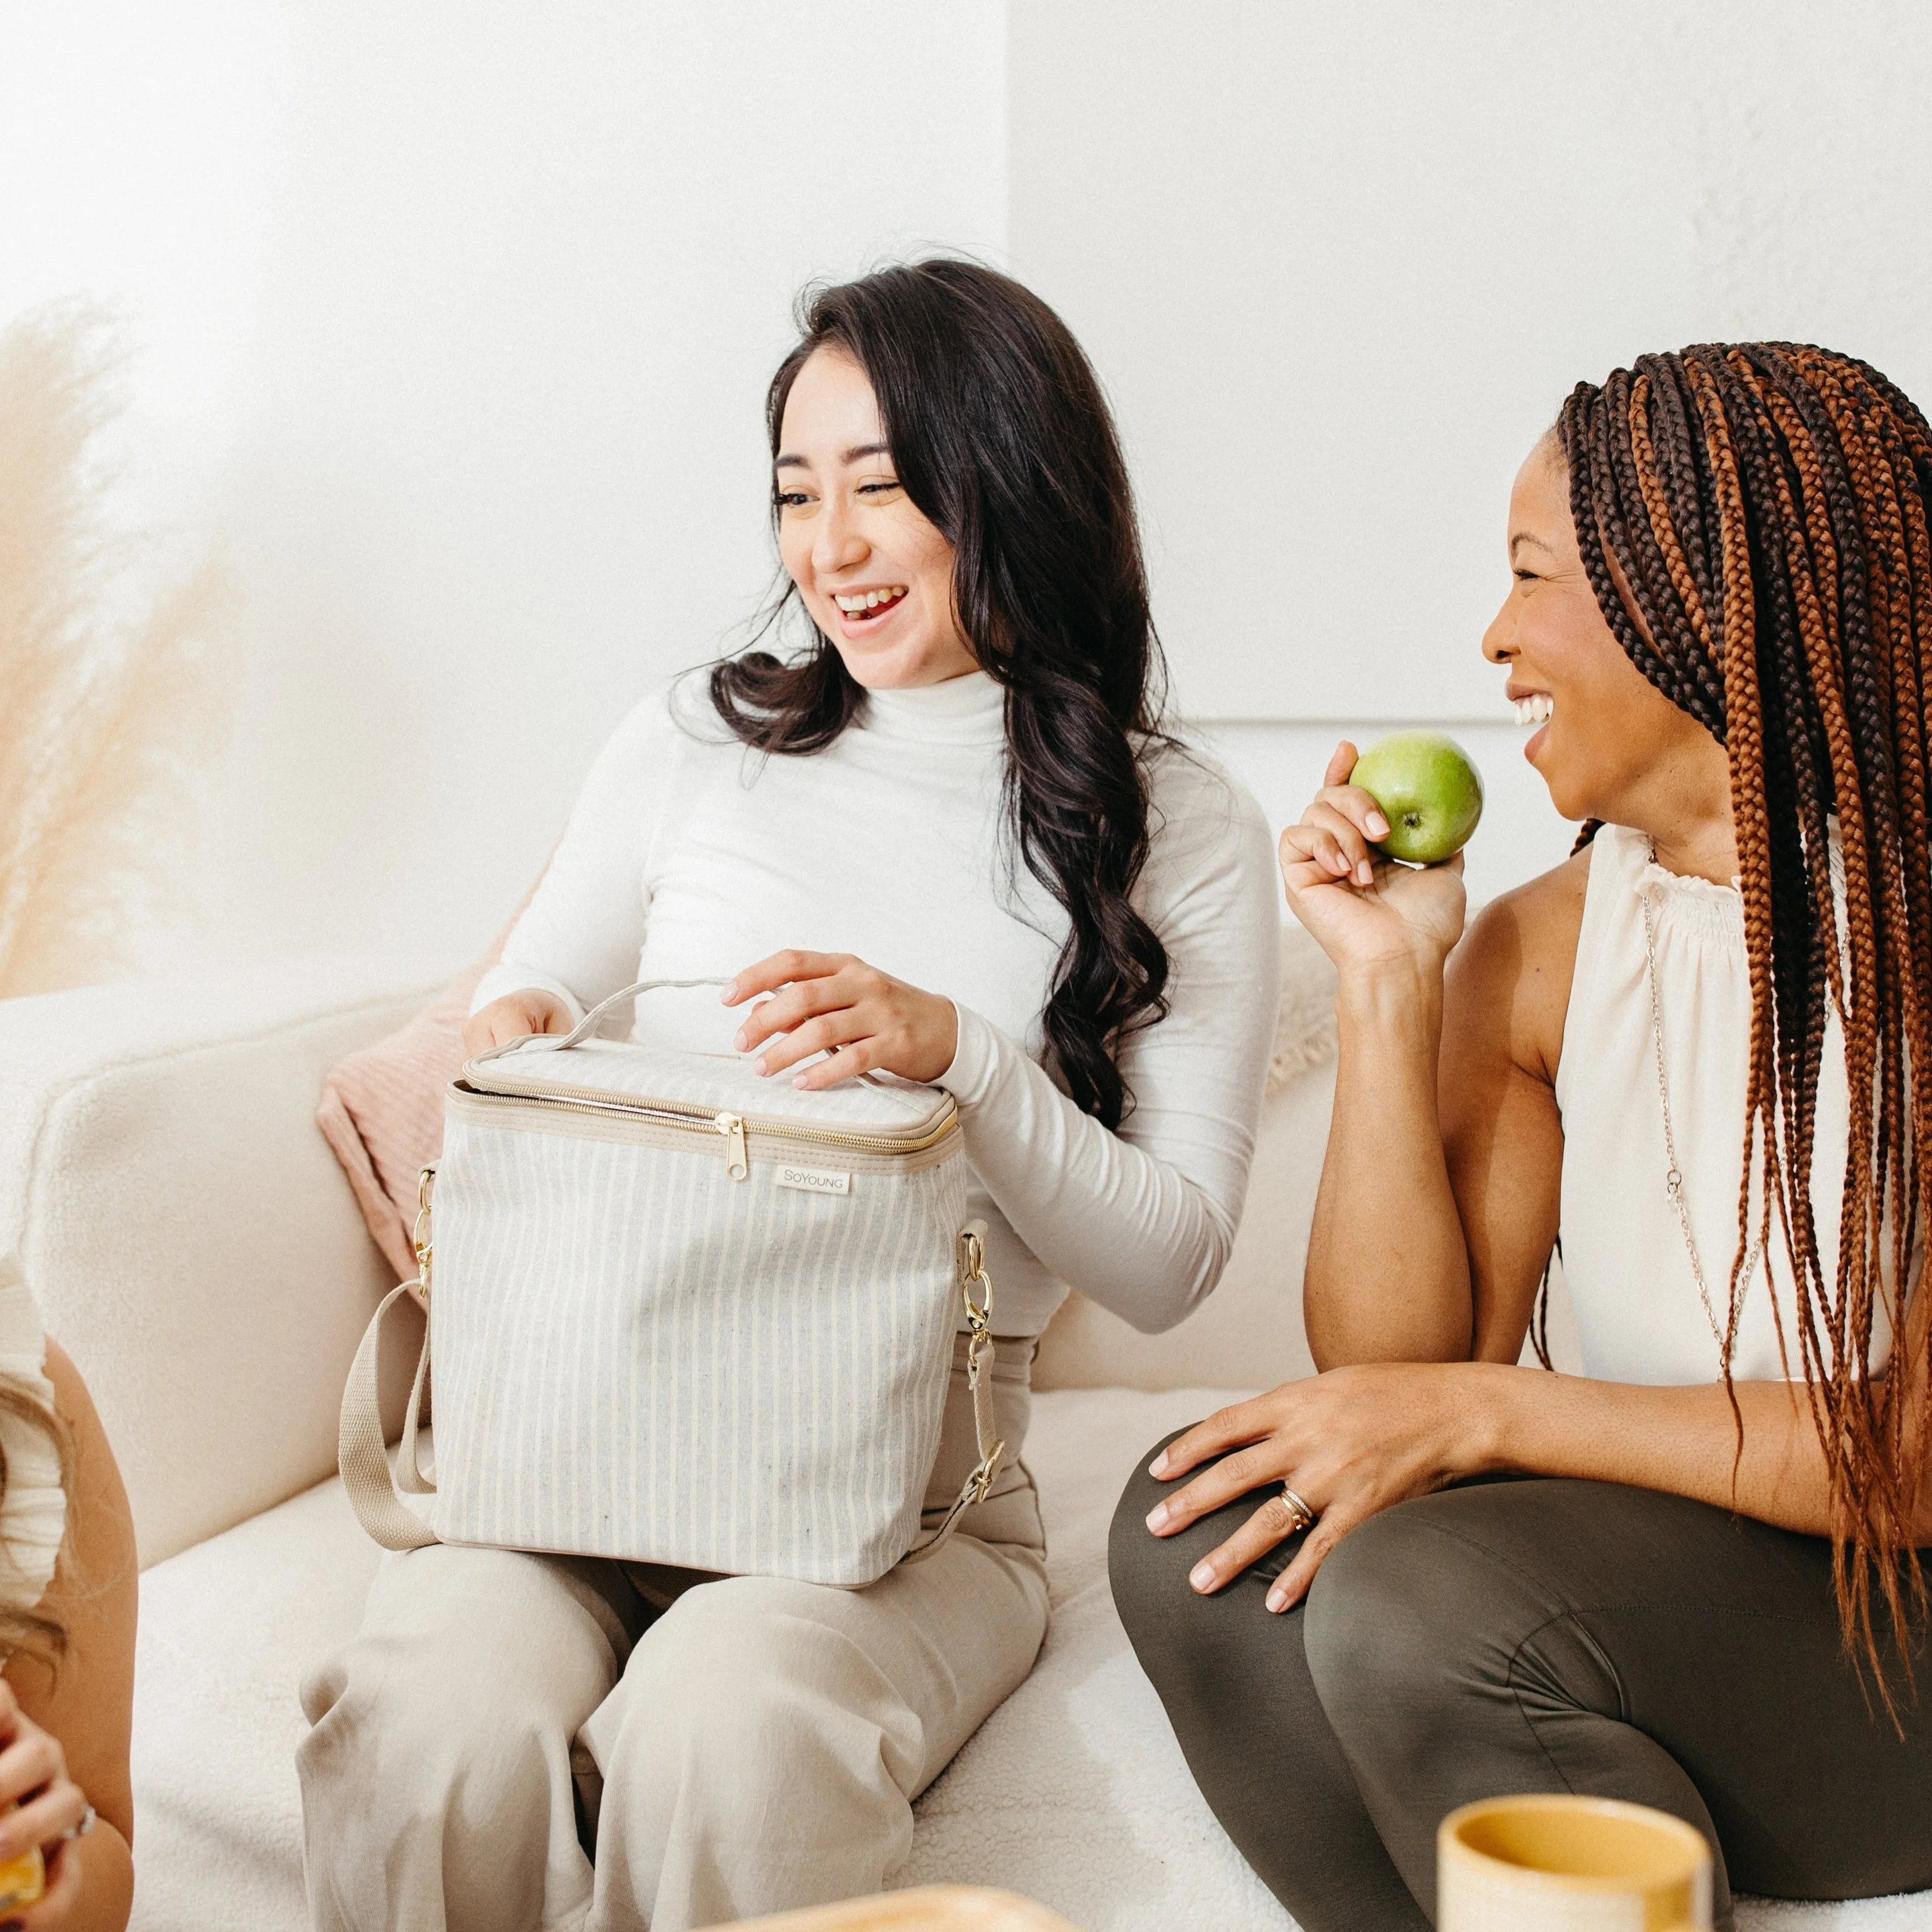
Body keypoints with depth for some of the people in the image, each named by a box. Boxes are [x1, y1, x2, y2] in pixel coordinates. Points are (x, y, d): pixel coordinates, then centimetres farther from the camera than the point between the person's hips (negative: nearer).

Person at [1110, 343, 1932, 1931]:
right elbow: (1394, 1357, -3)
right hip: (1651, 1590, 5)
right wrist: (1389, 979, -8)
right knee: (1200, 1536, -16)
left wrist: (1482, 1410, -20)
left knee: (1423, 1593, -28)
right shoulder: (1540, 948, 4)